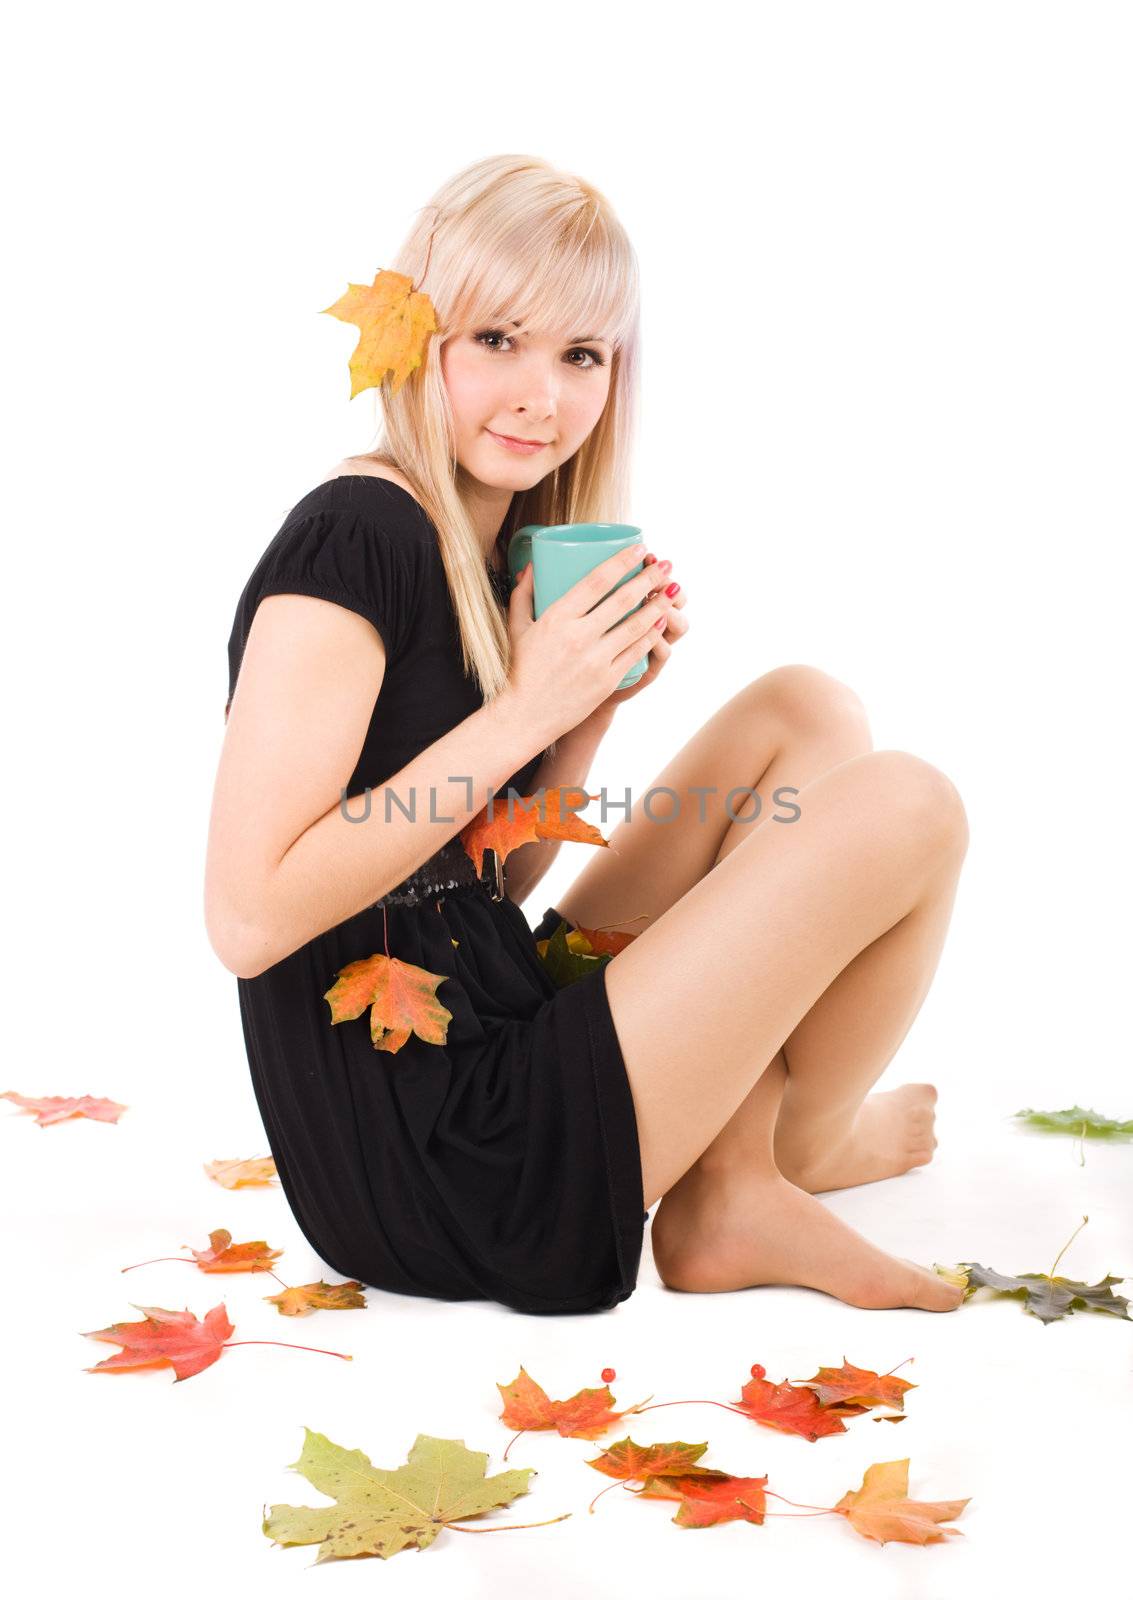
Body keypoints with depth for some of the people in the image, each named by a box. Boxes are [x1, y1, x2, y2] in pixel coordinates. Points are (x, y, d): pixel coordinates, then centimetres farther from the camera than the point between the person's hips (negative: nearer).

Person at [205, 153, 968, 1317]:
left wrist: (594, 705, -1)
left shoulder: (502, 559, 10)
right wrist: (524, 711, -19)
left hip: (496, 1039, 9)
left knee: (806, 713, 9)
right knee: (905, 806, -8)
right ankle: (805, 1143, 20)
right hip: (419, 1170, -9)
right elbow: (249, 920, -23)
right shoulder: (355, 534, -16)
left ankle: (730, 1195, 5)